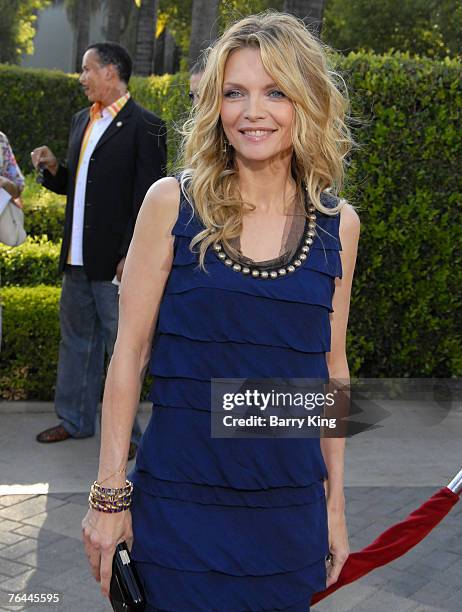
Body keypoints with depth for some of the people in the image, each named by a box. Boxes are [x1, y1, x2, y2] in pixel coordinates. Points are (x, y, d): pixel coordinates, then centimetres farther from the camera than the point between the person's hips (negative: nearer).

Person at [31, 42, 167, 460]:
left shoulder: (144, 126, -10)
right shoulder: (82, 121, 14)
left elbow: (147, 198, -14)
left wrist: (131, 256, -18)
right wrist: (53, 168, 0)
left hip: (115, 261, -8)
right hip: (77, 257, 8)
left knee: (122, 346, 1)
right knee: (76, 339, 17)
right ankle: (75, 420, 31)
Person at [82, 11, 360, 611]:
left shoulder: (338, 224, 2)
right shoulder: (173, 202, -5)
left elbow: (331, 366, 9)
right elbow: (129, 352, -3)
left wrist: (335, 501, 10)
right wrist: (110, 493, -4)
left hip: (290, 508, 2)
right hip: (178, 503, -2)